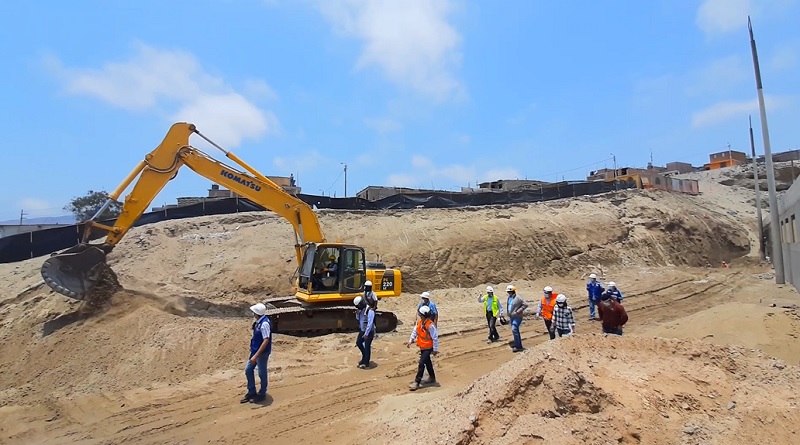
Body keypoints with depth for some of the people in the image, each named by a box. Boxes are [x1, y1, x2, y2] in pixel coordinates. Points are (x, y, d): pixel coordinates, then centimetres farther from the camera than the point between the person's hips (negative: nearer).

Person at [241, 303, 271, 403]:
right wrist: (254, 353, 21)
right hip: (255, 350, 9)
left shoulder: (264, 323, -27)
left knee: (262, 373, 8)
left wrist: (256, 355, -29)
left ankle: (262, 394, 27)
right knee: (248, 370, 15)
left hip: (262, 352, -9)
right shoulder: (259, 321, 2)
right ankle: (251, 392, 31)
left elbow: (266, 341, -29)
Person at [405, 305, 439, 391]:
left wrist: (435, 349, -17)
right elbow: (415, 331, 7)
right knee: (427, 362, 22)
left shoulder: (430, 325, -26)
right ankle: (432, 378, 40)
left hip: (428, 348, -8)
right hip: (422, 347, 8)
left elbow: (435, 338, -21)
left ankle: (417, 382, -3)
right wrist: (410, 341, -3)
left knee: (421, 364, -9)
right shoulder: (419, 322, -3)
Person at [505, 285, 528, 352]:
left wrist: (518, 311, -20)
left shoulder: (518, 298, -17)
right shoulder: (509, 298, 9)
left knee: (514, 330, -17)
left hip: (517, 317, -9)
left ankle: (518, 346, -10)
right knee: (515, 331, 15)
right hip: (511, 317, 9)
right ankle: (519, 345, 26)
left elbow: (525, 305, -18)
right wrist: (508, 313, 16)